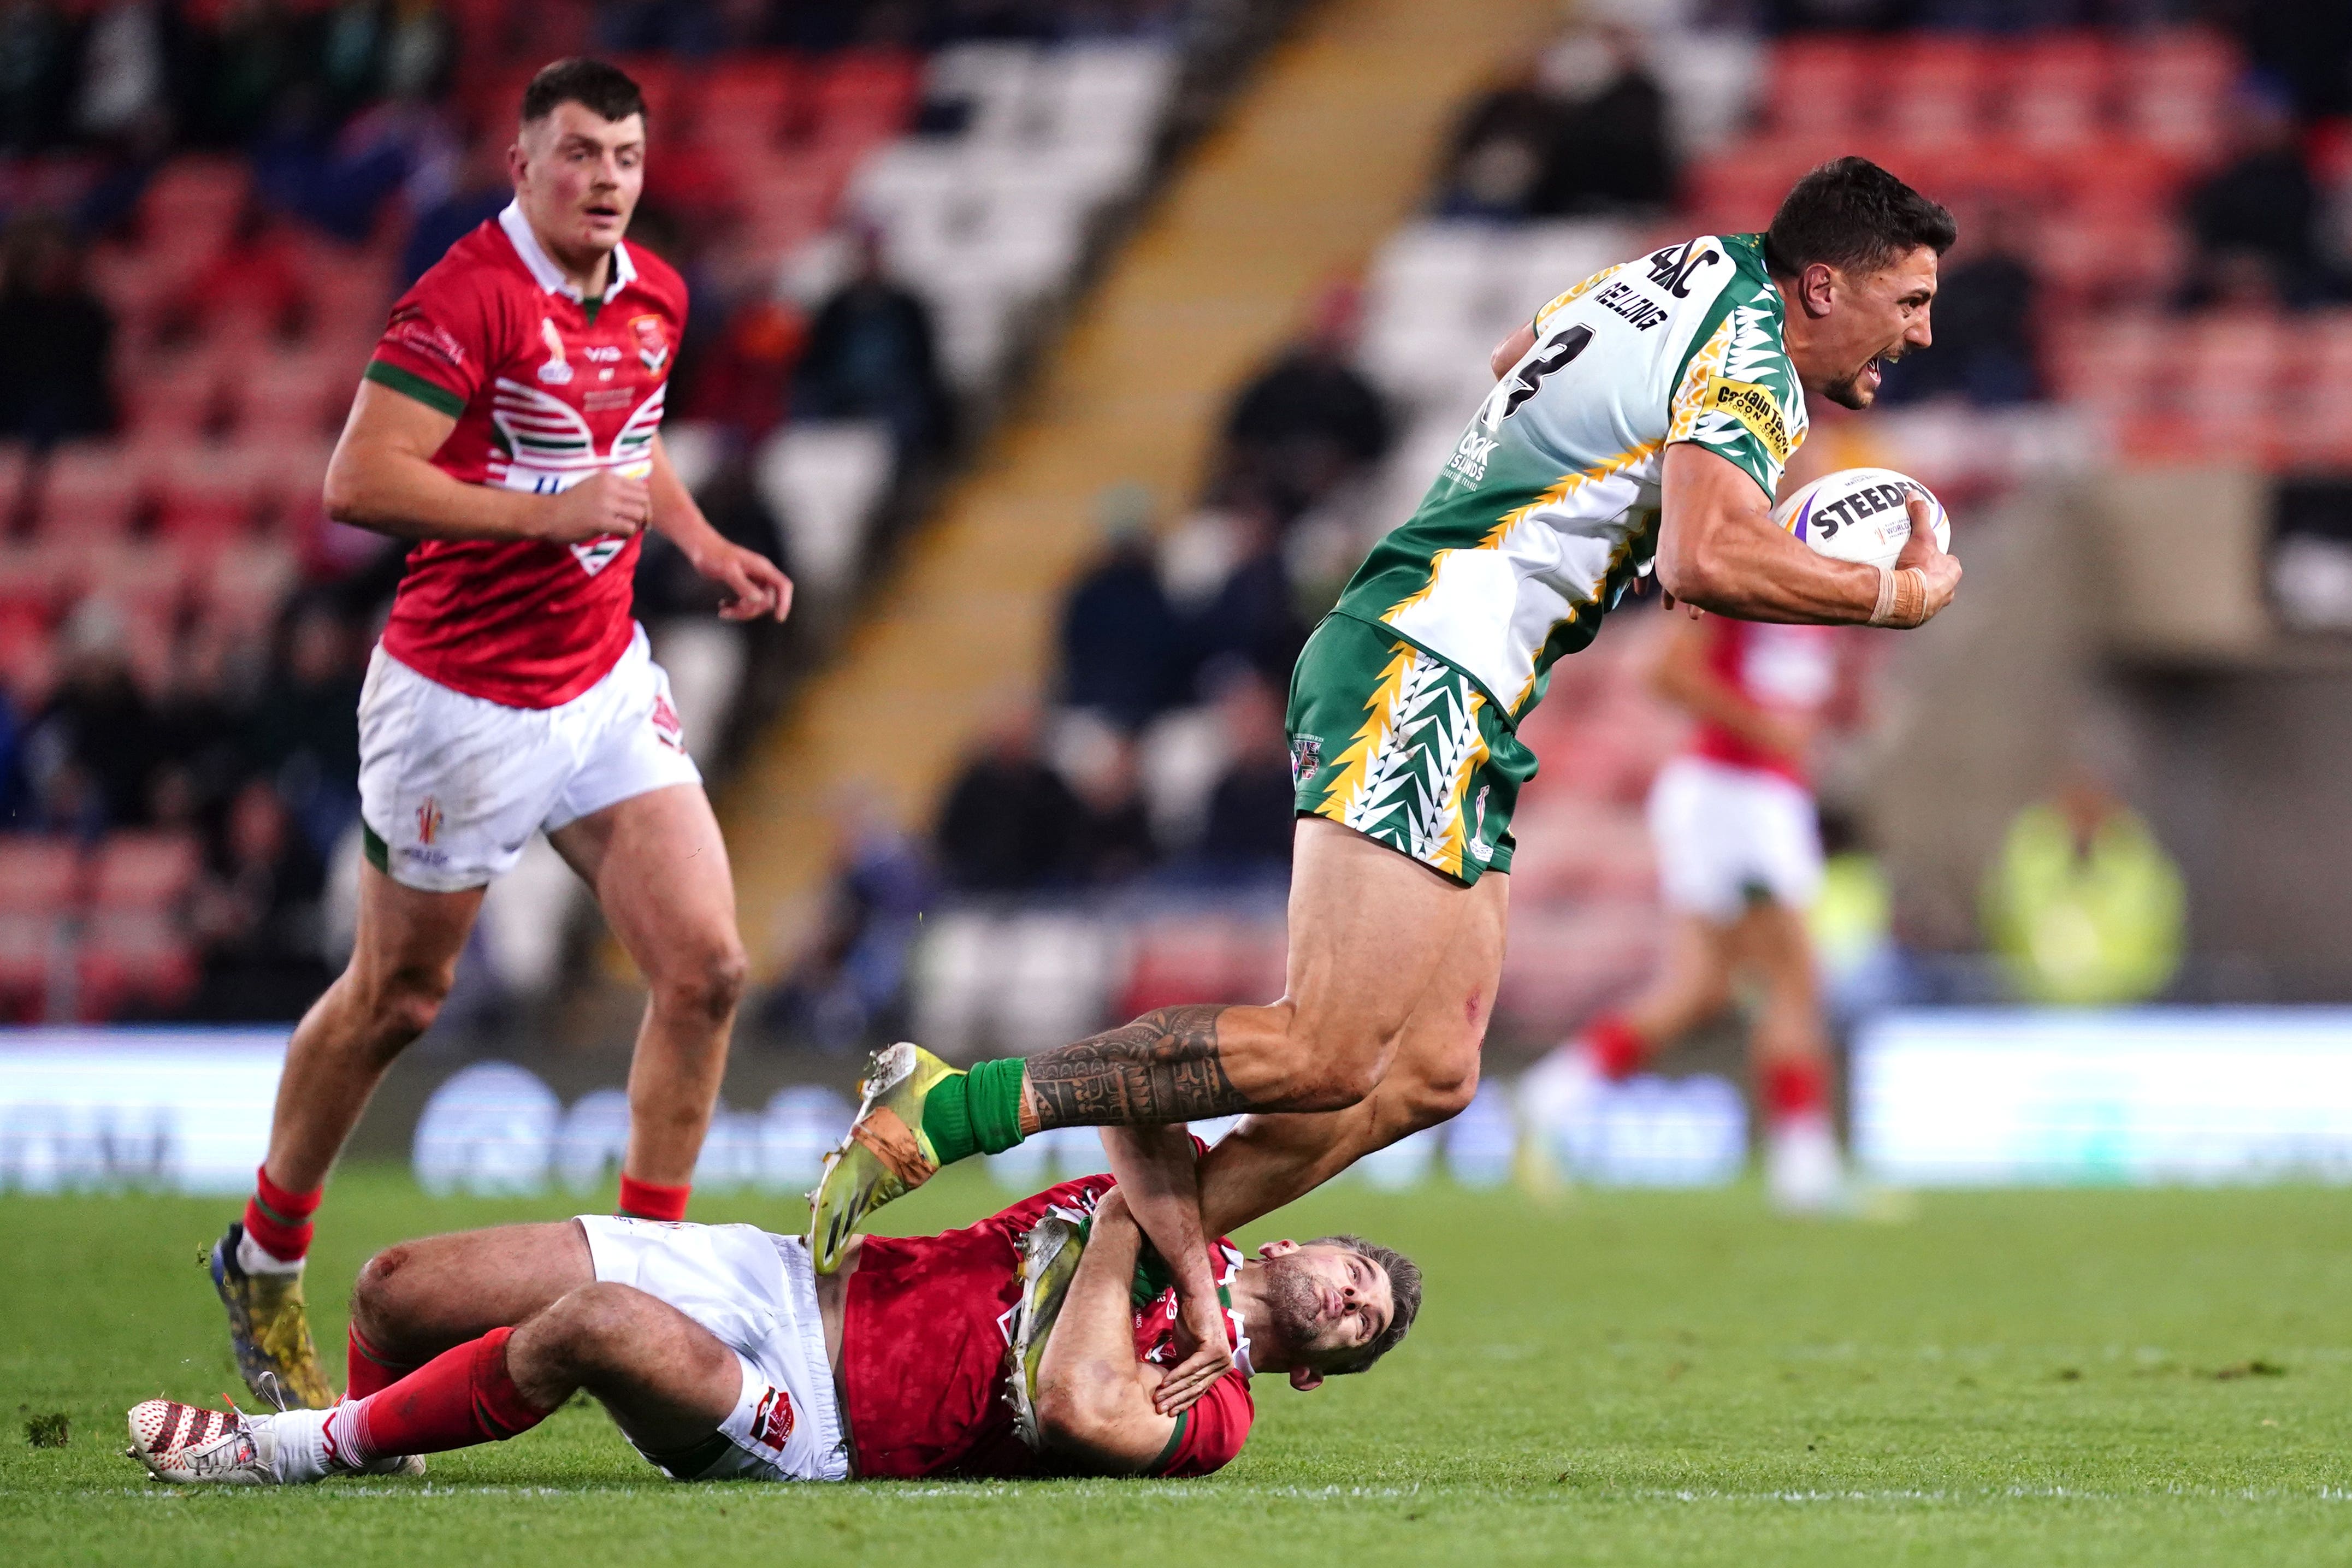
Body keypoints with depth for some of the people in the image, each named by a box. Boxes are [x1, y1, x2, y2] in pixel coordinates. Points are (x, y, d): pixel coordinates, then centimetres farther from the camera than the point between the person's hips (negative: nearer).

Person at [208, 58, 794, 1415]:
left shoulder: (656, 297, 5)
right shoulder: (468, 297, -18)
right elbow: (358, 483, -25)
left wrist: (699, 538, 10)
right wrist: (552, 511, -28)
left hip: (606, 682, 6)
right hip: (461, 702, -6)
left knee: (706, 968, -8)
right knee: (397, 1000, 8)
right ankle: (264, 1264, 28)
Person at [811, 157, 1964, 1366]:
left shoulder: (1704, 266, 18)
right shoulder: (1751, 361, -10)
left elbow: (1514, 360, 35)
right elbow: (1709, 559, -28)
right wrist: (1896, 594, -14)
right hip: (1427, 671, -11)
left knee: (1430, 1072, 4)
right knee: (1327, 1055, -18)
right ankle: (942, 1108, -19)